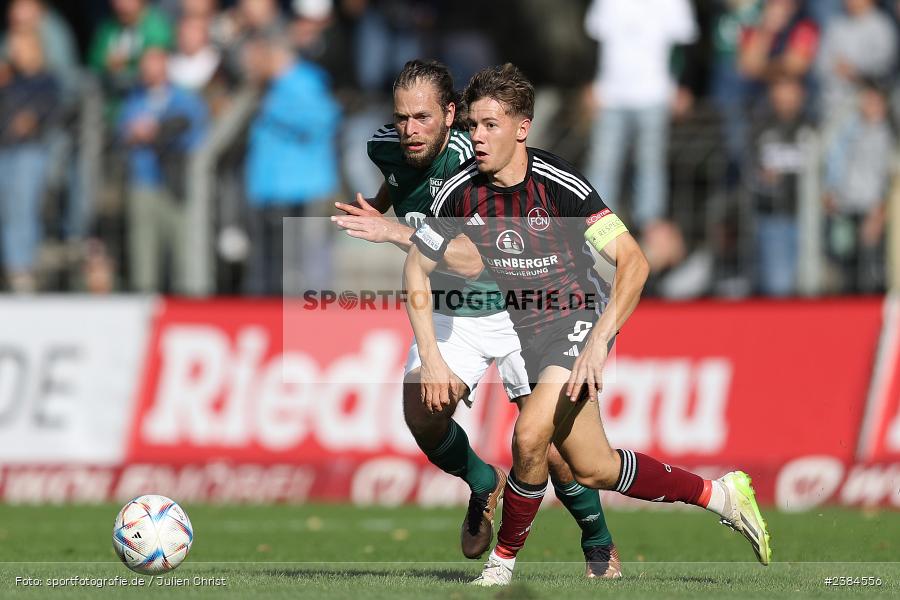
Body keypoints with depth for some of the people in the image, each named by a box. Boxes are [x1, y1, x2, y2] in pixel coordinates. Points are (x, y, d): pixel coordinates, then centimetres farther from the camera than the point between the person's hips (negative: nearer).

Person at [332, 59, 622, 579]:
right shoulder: (388, 147, -8)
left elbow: (472, 260, -40)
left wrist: (397, 233, -45)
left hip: (515, 308, -5)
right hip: (450, 314, 5)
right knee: (421, 413, -19)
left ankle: (600, 545, 19)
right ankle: (484, 485, 13)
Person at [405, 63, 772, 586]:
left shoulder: (559, 185, -23)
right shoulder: (461, 191, -10)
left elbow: (634, 262, -26)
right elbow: (417, 268, 3)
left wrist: (598, 344, -35)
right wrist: (432, 356, -6)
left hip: (578, 321, -5)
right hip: (518, 330, 5)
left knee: (531, 436, -27)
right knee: (593, 469, 4)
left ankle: (504, 561, -4)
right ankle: (719, 495, 25)